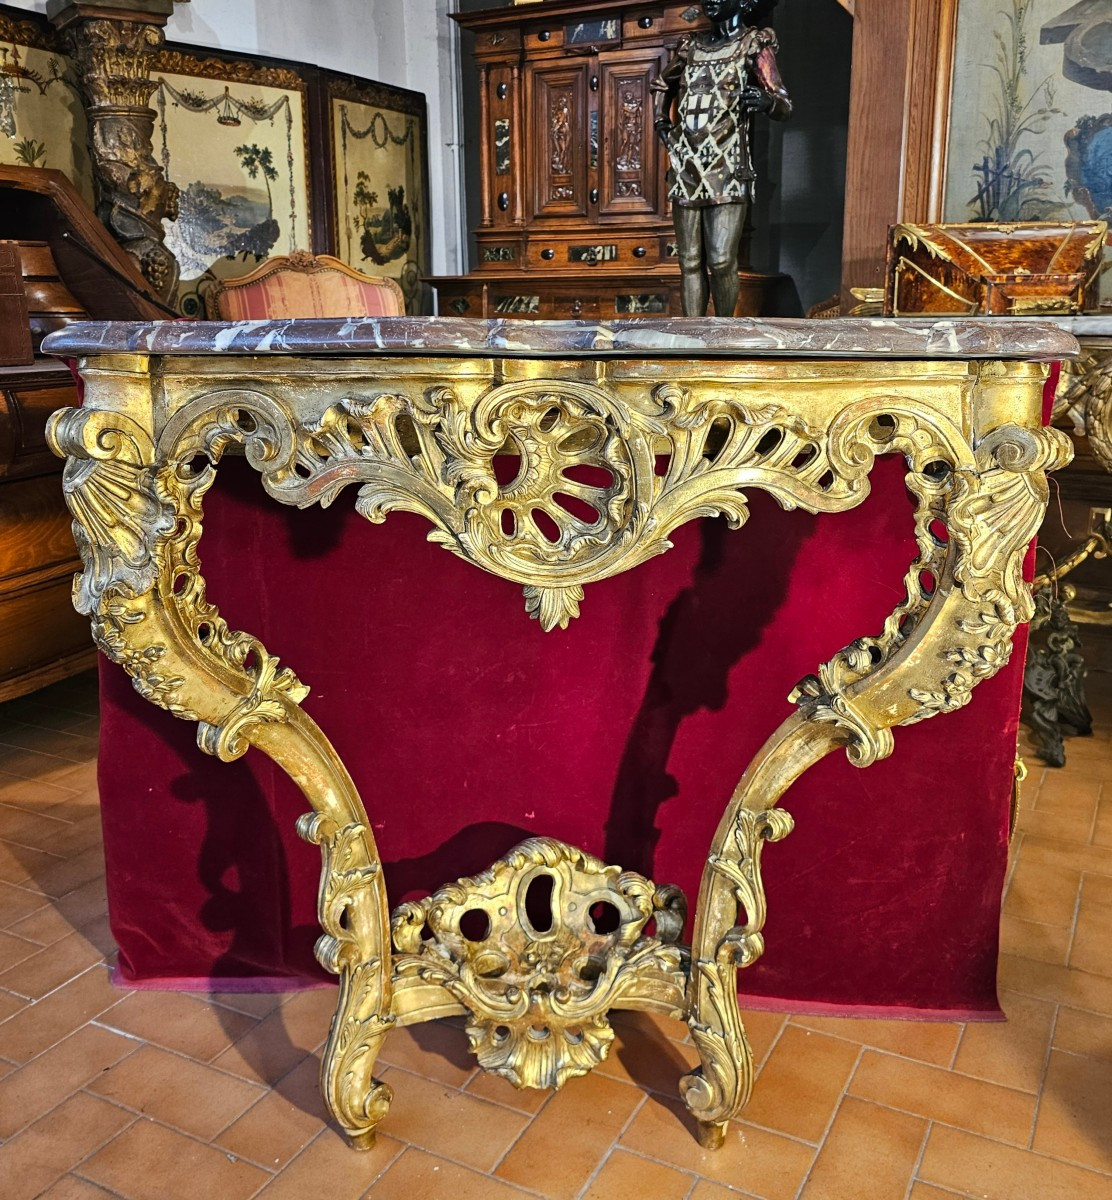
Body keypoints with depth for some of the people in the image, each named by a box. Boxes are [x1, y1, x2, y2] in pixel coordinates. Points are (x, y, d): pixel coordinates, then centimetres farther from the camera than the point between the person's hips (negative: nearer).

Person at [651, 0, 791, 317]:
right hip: (686, 172, 5)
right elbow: (661, 84, 35)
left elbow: (785, 107, -5)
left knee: (721, 262, -12)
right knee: (690, 263, 3)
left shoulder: (753, 45, 2)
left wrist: (767, 101, -28)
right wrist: (661, 121, 18)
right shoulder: (690, 48, 15)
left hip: (727, 173, -5)